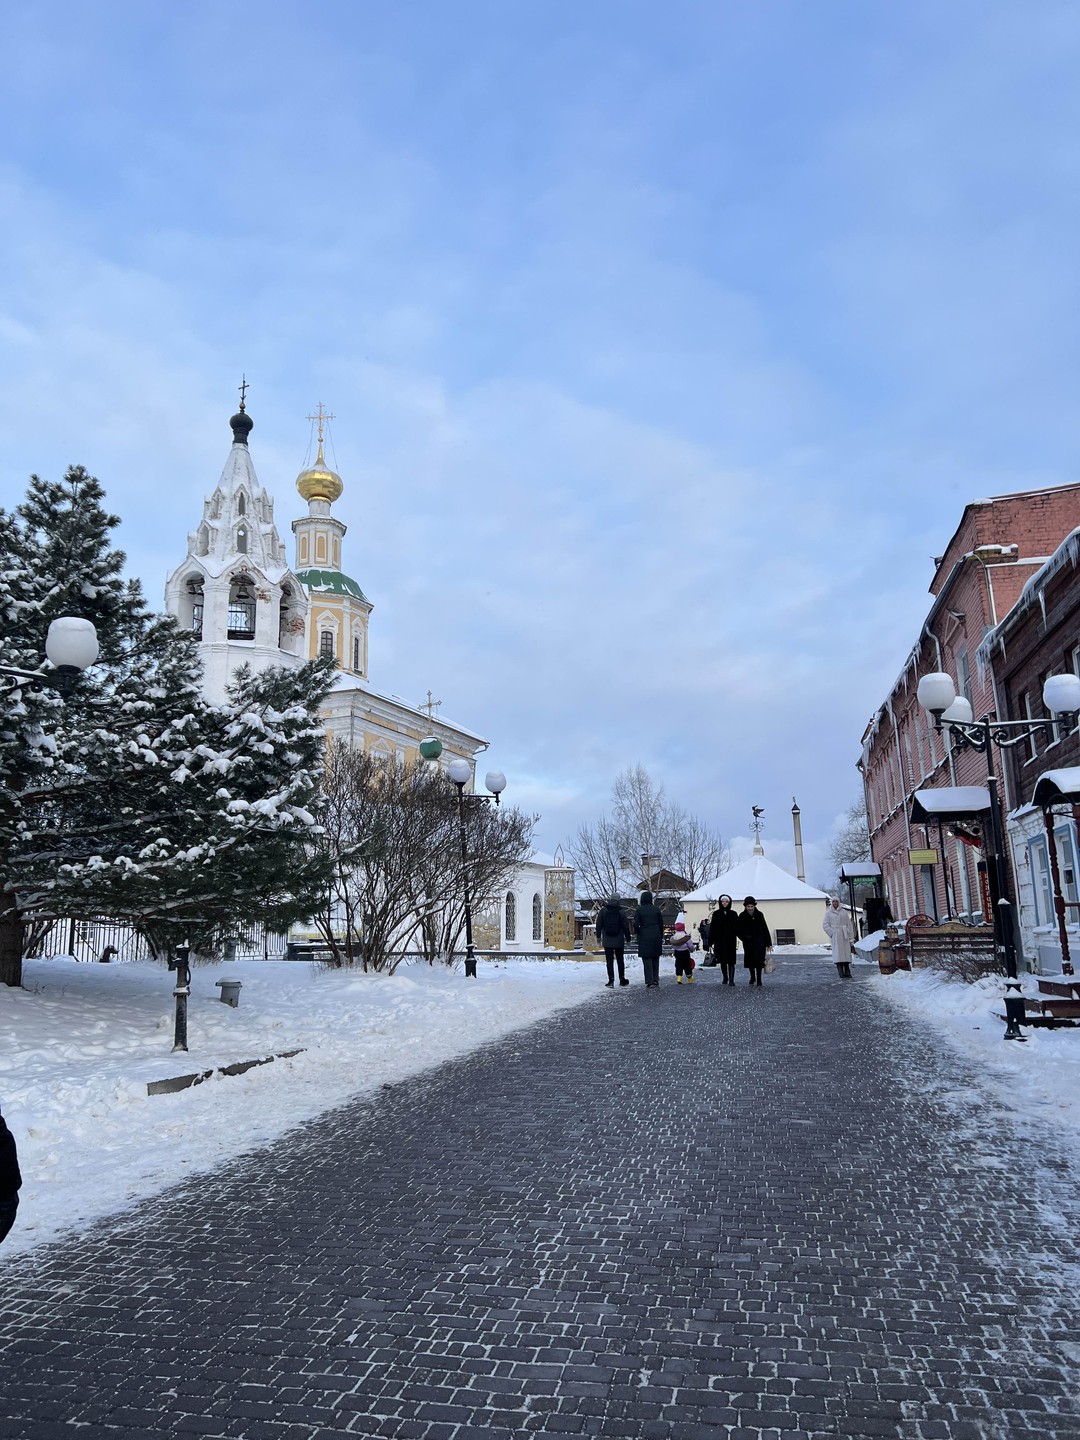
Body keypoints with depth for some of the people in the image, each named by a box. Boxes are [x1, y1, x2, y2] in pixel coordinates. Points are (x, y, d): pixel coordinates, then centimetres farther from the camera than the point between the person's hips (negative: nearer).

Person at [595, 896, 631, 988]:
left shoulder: (603, 911, -4)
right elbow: (626, 927, -1)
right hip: (619, 942, 1)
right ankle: (622, 979, 19)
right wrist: (627, 939, 7)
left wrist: (598, 936, 9)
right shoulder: (621, 913, -4)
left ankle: (611, 980, -5)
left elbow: (599, 925, -1)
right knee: (620, 960, 13)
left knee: (609, 961, 1)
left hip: (607, 941, -1)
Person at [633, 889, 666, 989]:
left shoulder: (639, 910, -6)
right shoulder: (656, 909, 3)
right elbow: (661, 924, 5)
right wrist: (661, 937, 13)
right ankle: (656, 981, 14)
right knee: (655, 959, 12)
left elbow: (636, 924, -11)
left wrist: (637, 932, 8)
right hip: (656, 936, 3)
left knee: (647, 960, 1)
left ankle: (650, 982, -2)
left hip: (644, 937, -3)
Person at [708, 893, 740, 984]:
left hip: (730, 941, -1)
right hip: (719, 941, 1)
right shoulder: (716, 914, 4)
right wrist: (710, 943, -2)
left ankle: (731, 980, -8)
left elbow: (737, 928, 0)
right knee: (722, 961, 9)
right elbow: (712, 929, 3)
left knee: (731, 961, -6)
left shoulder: (733, 914, 4)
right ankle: (725, 978, 25)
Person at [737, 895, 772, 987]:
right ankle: (752, 977, 29)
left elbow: (765, 929, 0)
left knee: (759, 960, -8)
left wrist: (768, 943, 0)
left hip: (759, 942, -1)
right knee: (750, 960, 9)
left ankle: (759, 979, 2)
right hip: (748, 943, 1)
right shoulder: (742, 916, -4)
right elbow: (739, 931, 0)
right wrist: (745, 937, -18)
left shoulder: (759, 915, -3)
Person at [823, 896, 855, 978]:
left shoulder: (844, 912, 12)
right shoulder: (828, 913, 7)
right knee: (838, 954, -10)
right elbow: (825, 925, 2)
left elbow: (849, 925, 11)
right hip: (835, 936, -2)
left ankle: (847, 973, 9)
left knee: (846, 952, 1)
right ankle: (841, 974, -13)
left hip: (844, 936, 2)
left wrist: (851, 937, 5)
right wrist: (832, 933, -10)